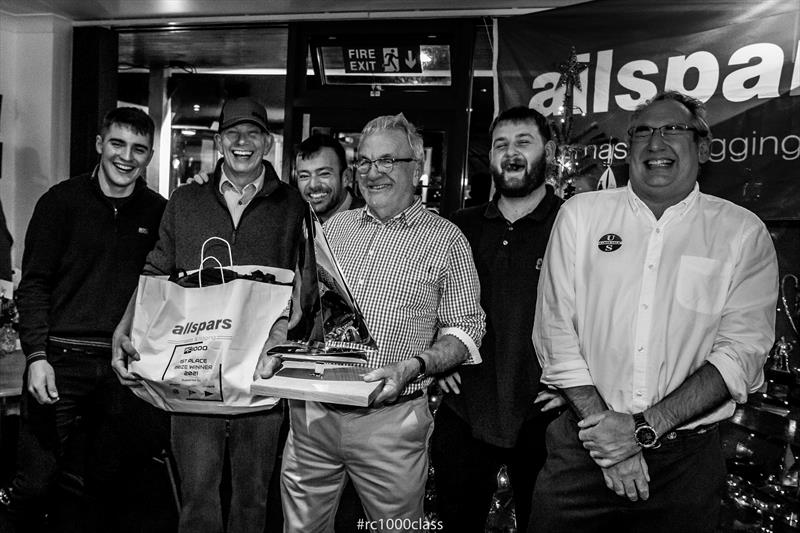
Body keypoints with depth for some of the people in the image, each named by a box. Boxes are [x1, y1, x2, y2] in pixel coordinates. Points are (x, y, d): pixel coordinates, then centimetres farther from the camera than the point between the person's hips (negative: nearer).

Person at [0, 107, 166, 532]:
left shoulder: (157, 212, 7)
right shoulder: (62, 201, 0)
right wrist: (36, 356, -11)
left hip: (124, 365, 2)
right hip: (61, 358, -2)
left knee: (106, 480, 11)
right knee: (36, 478, 2)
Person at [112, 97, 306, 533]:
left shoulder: (292, 207, 4)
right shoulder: (184, 202, 10)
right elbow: (155, 275, 9)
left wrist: (279, 332, -17)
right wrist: (124, 331, -6)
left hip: (259, 372, -1)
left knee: (252, 495, 14)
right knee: (196, 494, 6)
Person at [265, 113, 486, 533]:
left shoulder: (446, 239, -1)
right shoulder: (333, 227, 12)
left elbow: (465, 328, -4)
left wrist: (414, 365, -19)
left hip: (390, 421, -3)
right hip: (311, 413, 4)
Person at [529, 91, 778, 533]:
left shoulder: (743, 233, -1)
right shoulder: (581, 214, 0)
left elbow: (741, 352, -9)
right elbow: (557, 334, -5)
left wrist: (644, 427, -18)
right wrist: (604, 425, -12)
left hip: (688, 459, 0)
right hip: (581, 449, 1)